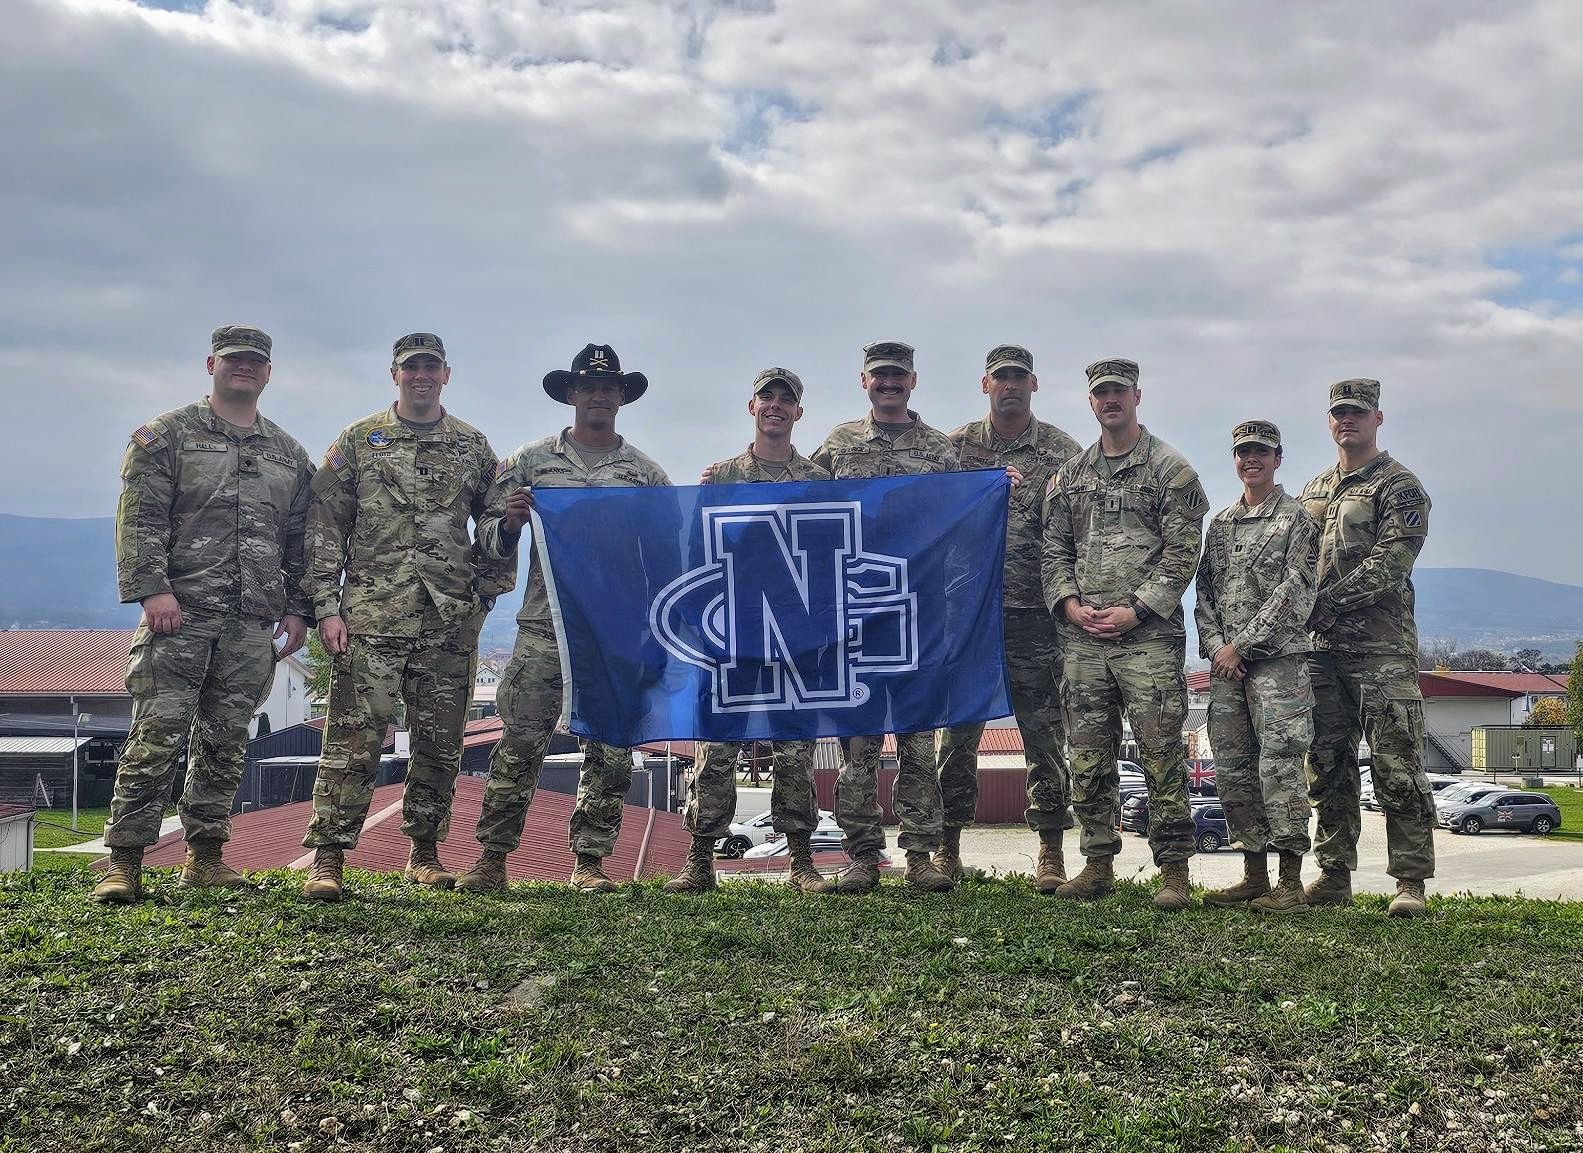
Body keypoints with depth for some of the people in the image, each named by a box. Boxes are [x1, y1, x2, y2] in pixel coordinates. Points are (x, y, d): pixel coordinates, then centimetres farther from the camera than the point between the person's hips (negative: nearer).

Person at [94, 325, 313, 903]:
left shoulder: (290, 455, 18)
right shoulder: (167, 435, 6)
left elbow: (300, 541, 18)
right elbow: (139, 519, -4)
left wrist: (298, 609, 10)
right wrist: (151, 588, -15)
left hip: (254, 624, 4)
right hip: (180, 614, -4)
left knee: (225, 742, 7)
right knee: (157, 734, -7)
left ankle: (206, 855, 15)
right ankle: (124, 861, -2)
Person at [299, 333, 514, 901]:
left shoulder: (474, 446, 13)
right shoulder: (359, 440, 7)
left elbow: (495, 524, 17)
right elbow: (325, 527, 4)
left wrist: (484, 595, 9)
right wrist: (327, 607, -4)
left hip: (451, 620, 3)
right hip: (372, 615, -2)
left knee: (440, 742, 7)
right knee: (355, 736, -7)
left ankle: (425, 853, 20)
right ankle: (326, 858, -2)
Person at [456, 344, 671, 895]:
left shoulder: (648, 473, 12)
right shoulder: (531, 460, 10)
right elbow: (497, 544, 12)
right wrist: (510, 522, -10)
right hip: (545, 626, -1)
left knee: (612, 749, 2)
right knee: (521, 741, -4)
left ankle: (590, 861, 12)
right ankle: (491, 859, 3)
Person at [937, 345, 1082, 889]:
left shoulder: (1064, 452, 6)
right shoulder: (956, 446, 11)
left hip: (1035, 618, -1)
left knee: (1045, 736, 1)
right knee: (958, 732, 4)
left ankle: (1051, 854, 10)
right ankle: (947, 849, 12)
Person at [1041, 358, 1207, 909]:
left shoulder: (1169, 468, 1)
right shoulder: (1070, 475, 16)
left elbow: (1183, 552, -5)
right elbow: (1053, 548, 16)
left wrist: (1135, 610, -12)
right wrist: (1069, 602, -1)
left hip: (1148, 635, -5)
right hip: (1082, 637, 5)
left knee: (1161, 755, -4)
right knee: (1089, 759, 8)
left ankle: (1173, 870, 3)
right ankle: (1098, 864, 18)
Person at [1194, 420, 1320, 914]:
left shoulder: (1296, 519, 0)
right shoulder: (1219, 523, 18)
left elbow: (1295, 593, -9)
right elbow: (1205, 593, 15)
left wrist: (1241, 645, -13)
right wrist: (1215, 645, -2)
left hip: (1277, 659, -6)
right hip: (1226, 666, 6)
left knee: (1279, 765, -9)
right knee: (1233, 769, 6)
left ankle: (1291, 884, -4)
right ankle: (1254, 876, 16)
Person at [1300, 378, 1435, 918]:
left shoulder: (1399, 487, -1)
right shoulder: (1314, 490, 20)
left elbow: (1388, 563, -13)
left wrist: (1324, 604, -18)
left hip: (1381, 648, -6)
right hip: (1323, 649, 6)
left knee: (1396, 766, -6)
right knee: (1327, 766, 7)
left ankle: (1410, 882, 0)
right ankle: (1334, 876, 14)